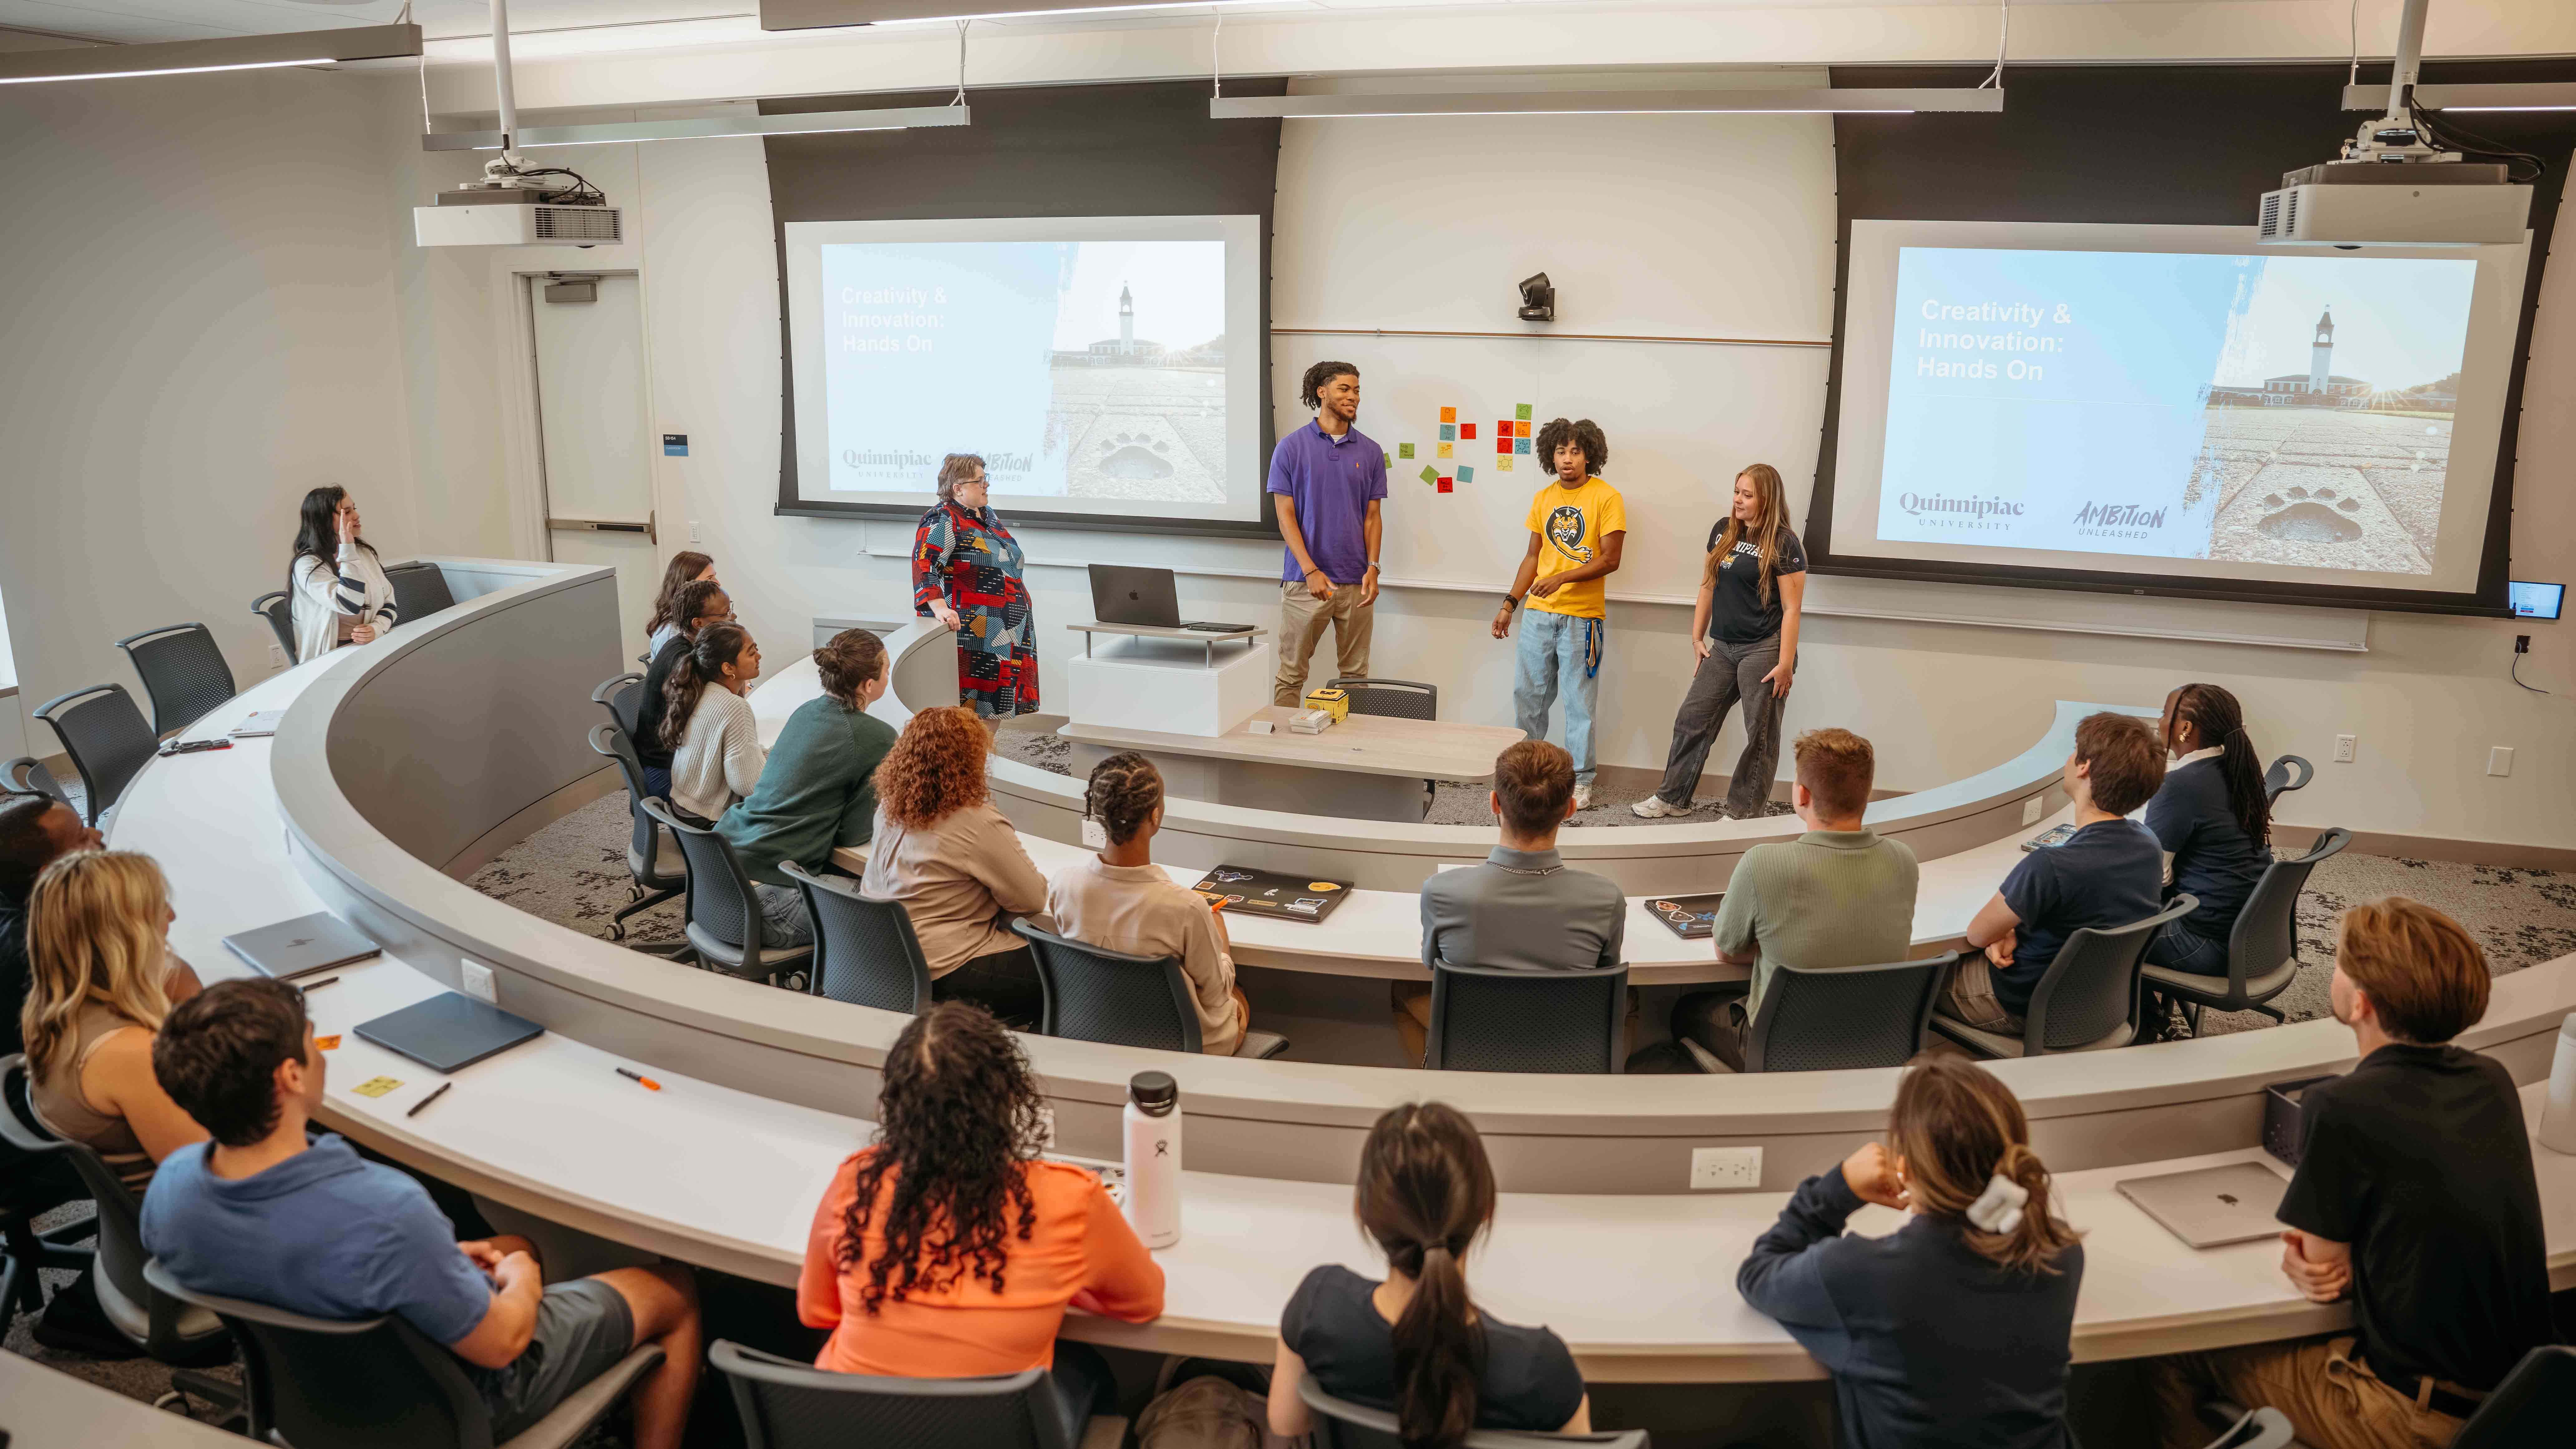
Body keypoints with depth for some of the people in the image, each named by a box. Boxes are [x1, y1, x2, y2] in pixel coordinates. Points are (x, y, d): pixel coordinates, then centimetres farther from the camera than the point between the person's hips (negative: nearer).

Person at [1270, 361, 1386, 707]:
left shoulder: (1370, 452, 9)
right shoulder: (1291, 448, 1)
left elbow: (1373, 517, 10)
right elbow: (1286, 516, -2)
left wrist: (1372, 568, -6)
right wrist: (1311, 571, -13)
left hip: (1357, 584, 3)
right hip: (1305, 582, -3)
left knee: (1355, 675, 7)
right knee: (1291, 675, 0)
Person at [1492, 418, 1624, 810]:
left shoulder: (1607, 498, -5)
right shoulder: (1543, 499, 12)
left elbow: (1610, 559, -10)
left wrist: (1562, 578, -20)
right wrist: (1510, 603, 11)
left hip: (1582, 616, -5)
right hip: (1539, 613, 5)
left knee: (1579, 701, -1)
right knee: (1527, 694, 8)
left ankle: (1580, 781, 8)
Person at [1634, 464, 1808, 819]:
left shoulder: (1784, 544, -11)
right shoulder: (1724, 531, 8)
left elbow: (1792, 609, -12)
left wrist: (1786, 664, -16)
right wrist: (1697, 637, 14)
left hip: (1763, 651, -7)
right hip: (1723, 648, 7)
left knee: (1760, 734, 2)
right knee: (1692, 720, 9)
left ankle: (1745, 811, 12)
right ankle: (1673, 797, 21)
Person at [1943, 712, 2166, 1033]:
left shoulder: (2050, 866, -36)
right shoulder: (2148, 844, -10)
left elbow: (1977, 935, -21)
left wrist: (2005, 934, 2)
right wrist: (2012, 931, -7)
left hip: (2023, 1008, -7)